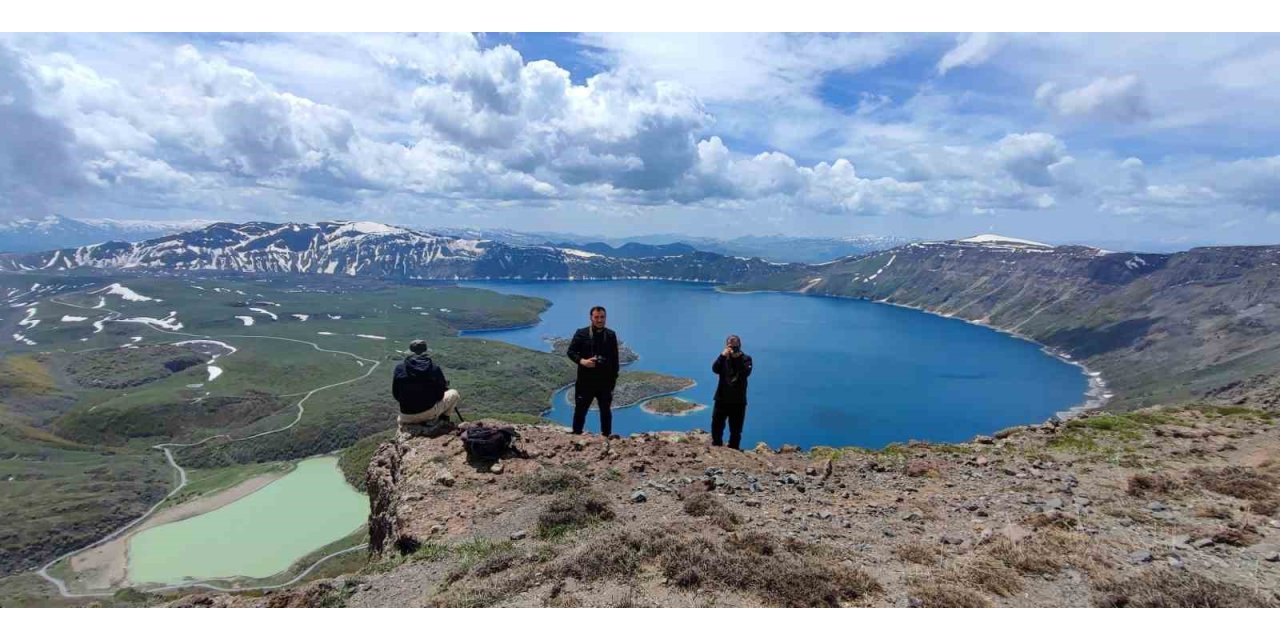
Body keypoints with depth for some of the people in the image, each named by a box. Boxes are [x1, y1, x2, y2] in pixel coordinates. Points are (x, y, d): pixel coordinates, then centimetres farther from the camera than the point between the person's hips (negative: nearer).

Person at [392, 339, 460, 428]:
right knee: (454, 393, 19)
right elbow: (440, 395, -4)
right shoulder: (435, 368, -10)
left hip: (406, 417, 4)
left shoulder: (399, 368, -5)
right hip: (429, 413, -4)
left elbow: (396, 395, 1)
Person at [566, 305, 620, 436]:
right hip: (585, 380, -2)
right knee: (580, 410, 5)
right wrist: (582, 361, -19)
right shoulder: (581, 333, -3)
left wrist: (614, 377, 5)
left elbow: (615, 358, 8)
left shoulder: (611, 335, 4)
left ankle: (607, 436, 23)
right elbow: (571, 352, -1)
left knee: (606, 410, 11)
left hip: (605, 380, 2)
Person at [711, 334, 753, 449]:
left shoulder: (746, 358, -1)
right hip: (722, 398, 2)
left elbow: (746, 373, -18)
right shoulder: (723, 357, 5)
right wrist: (723, 356, -22)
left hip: (738, 400, -1)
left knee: (736, 429, 5)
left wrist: (738, 358, -22)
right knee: (716, 426, 4)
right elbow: (715, 369, -13)